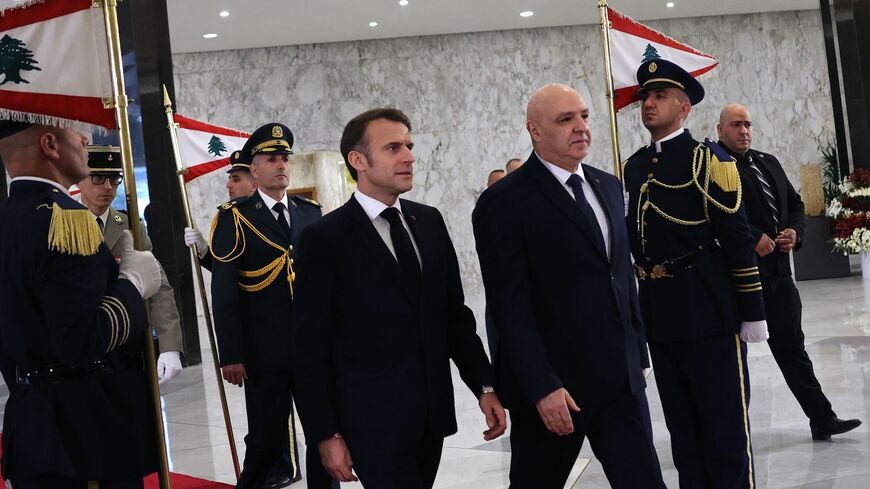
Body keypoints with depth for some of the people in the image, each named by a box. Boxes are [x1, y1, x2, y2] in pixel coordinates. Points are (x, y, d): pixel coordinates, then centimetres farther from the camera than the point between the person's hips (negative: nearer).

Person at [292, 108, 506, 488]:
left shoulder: (429, 221, 8)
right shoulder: (326, 238, -8)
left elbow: (455, 314, 13)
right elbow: (311, 346, -8)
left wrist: (484, 386, 7)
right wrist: (326, 435, -10)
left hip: (433, 412, 6)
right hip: (374, 423, -5)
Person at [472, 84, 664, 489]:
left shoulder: (607, 186, 12)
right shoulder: (505, 203, -11)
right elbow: (510, 306, -15)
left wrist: (638, 353, 15)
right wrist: (542, 387, -19)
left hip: (620, 377, 6)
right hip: (552, 385, -6)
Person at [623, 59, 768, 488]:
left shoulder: (707, 159, -6)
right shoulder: (633, 167, 13)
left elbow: (738, 239, -9)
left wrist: (751, 312, -11)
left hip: (708, 309, -6)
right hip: (658, 314, 6)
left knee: (725, 425, 0)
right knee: (682, 426, 14)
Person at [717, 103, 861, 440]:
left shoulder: (768, 162, 16)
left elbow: (795, 203, 21)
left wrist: (795, 230, 2)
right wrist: (754, 239, -22)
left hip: (777, 271, 8)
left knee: (791, 347, 12)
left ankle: (821, 418, 17)